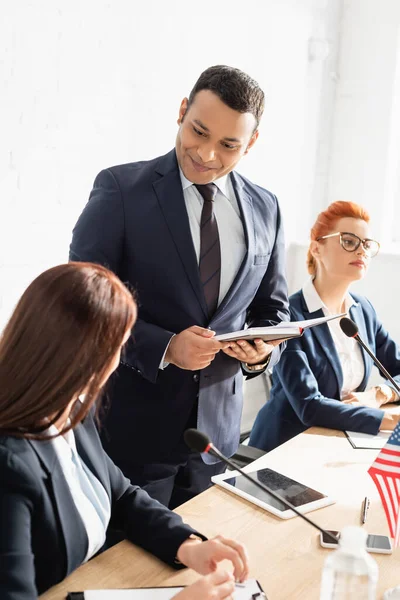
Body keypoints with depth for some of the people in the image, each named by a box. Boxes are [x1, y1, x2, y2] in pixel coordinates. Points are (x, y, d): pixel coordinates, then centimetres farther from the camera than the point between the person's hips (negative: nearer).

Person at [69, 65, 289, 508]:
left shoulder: (265, 209, 4)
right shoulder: (120, 188, -9)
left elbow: (271, 310, 13)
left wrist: (263, 350, -9)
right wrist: (164, 347, -21)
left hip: (217, 427, 4)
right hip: (132, 425, -4)